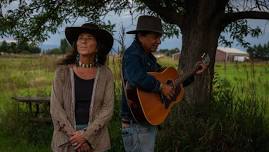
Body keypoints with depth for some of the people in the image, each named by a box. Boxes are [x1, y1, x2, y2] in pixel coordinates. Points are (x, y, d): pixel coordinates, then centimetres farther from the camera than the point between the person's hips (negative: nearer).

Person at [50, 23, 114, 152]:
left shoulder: (105, 74, -2)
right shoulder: (63, 71, -4)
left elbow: (108, 108, -7)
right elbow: (55, 107, -7)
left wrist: (87, 135, -15)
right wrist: (73, 135, -13)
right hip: (66, 138, 0)